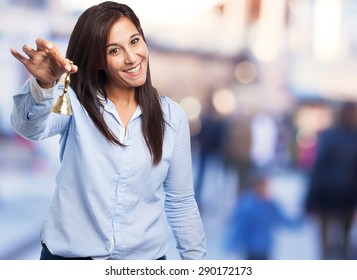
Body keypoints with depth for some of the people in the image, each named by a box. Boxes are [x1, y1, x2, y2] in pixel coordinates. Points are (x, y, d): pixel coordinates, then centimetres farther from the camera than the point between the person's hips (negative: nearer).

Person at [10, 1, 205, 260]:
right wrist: (43, 84, -46)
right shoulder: (74, 103, -6)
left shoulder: (170, 115, 0)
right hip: (69, 254, -1)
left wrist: (197, 260, 5)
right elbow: (30, 127, -28)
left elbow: (181, 203, 6)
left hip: (145, 256, 2)